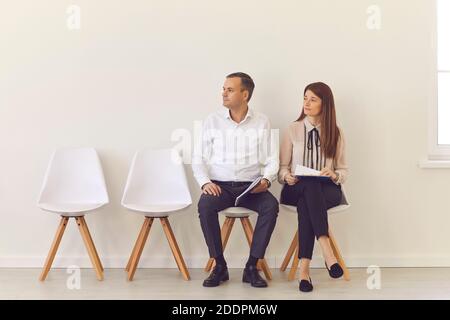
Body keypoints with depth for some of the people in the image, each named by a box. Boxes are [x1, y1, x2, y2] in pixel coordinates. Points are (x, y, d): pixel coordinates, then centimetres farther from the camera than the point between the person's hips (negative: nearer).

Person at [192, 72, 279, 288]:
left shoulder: (261, 122, 7)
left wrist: (266, 179, -16)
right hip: (220, 185, 0)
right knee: (205, 205, -32)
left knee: (271, 205, -30)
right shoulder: (212, 121, 6)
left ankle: (252, 267, -17)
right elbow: (198, 158, 4)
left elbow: (271, 159, 4)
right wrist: (205, 182, -14)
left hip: (251, 186, 0)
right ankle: (220, 266, -16)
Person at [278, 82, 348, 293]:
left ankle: (304, 267, -44)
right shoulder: (293, 130, 9)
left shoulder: (336, 133, 9)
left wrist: (334, 175, -15)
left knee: (306, 202, -37)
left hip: (327, 190, 0)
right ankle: (327, 252, -49)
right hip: (296, 189, 0)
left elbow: (344, 170, 9)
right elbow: (282, 167, 9)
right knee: (311, 186, -39)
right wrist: (287, 176, -14)